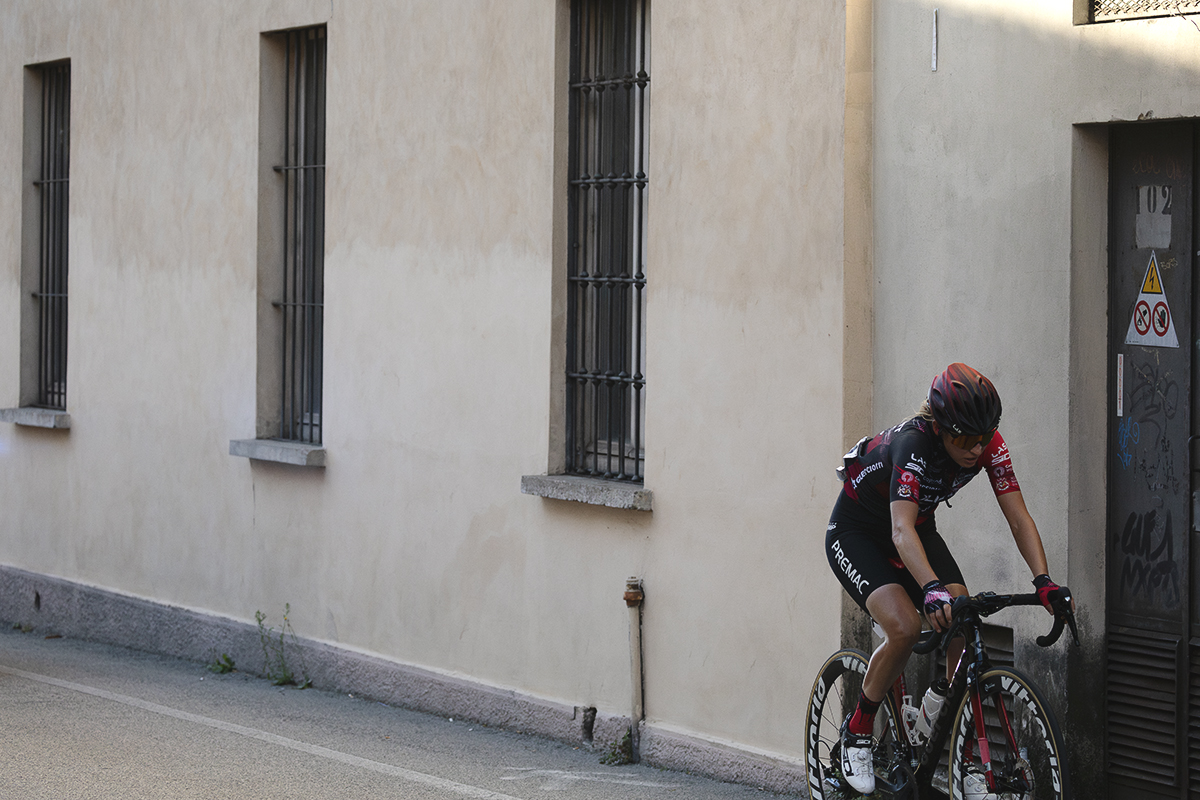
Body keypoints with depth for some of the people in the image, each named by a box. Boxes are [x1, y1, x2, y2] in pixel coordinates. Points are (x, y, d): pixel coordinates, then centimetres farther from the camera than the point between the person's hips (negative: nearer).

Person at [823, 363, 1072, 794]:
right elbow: (901, 531, -49)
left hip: (920, 528, 5)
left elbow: (1018, 516, -23)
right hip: (856, 534, -5)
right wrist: (933, 590, -65)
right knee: (905, 628, -27)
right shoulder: (913, 444, -37)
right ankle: (857, 732, -5)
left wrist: (1044, 580, -39)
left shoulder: (988, 445, -22)